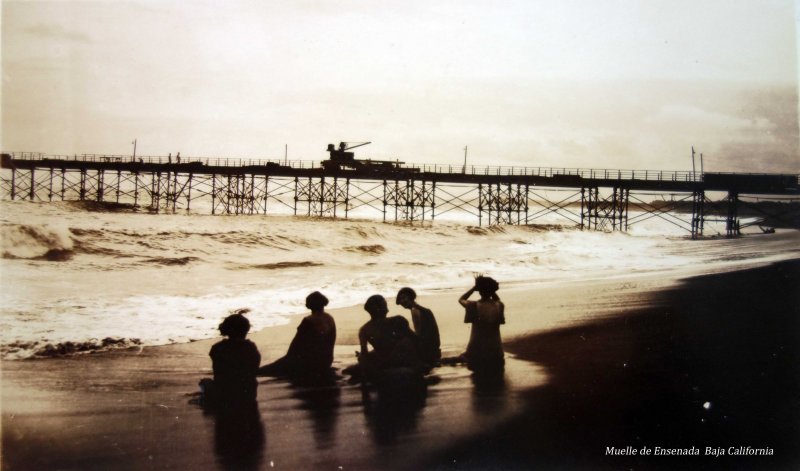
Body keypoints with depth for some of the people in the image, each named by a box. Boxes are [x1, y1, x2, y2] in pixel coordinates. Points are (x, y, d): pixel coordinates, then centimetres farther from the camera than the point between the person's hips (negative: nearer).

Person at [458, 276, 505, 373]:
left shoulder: (474, 306, -16)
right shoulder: (499, 306, -8)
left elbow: (461, 299, 6)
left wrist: (474, 287, 1)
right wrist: (491, 290, 7)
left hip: (477, 350, -2)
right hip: (495, 350, 3)